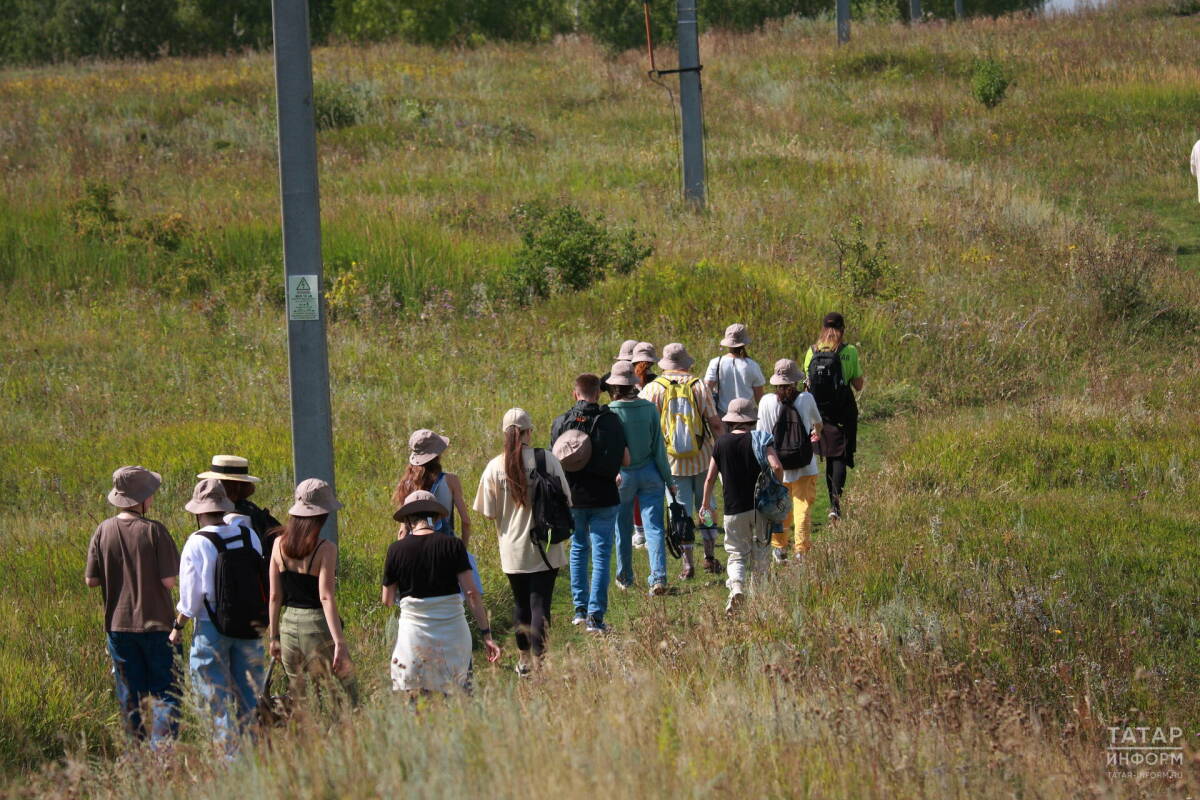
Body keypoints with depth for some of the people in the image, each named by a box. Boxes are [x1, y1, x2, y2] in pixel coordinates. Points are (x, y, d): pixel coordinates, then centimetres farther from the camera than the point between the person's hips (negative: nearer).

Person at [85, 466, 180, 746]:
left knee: (130, 695, 12)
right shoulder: (154, 530, -14)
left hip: (118, 624, 4)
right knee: (164, 691, 4)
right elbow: (168, 581, -15)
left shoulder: (104, 531, -3)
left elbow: (91, 580, -1)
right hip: (156, 623, -4)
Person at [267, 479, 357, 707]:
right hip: (317, 628, -6)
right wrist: (339, 642, -18)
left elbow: (275, 596, 6)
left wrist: (274, 637, 14)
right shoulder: (325, 549, -12)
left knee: (296, 698, 15)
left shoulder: (280, 544, 3)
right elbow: (326, 597, -18)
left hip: (289, 625, 6)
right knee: (346, 697, 1)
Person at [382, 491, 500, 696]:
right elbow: (472, 594, -6)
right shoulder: (453, 546, -3)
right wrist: (486, 634, -1)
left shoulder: (397, 550, -2)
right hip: (453, 632, 0)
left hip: (414, 633, 0)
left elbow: (387, 600, 8)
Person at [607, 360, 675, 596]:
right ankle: (659, 577, -13)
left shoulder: (611, 412, -13)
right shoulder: (649, 409, -6)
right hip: (650, 474, 1)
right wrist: (668, 479, 5)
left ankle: (625, 576, 27)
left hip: (622, 476, -1)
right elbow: (659, 446, -2)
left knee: (623, 528, 16)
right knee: (654, 527, 0)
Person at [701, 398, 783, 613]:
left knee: (737, 555, 5)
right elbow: (777, 467, -17)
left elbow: (710, 478, 3)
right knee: (759, 552, 16)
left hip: (734, 510, 0)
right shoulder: (760, 440, -4)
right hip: (760, 506, 0)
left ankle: (737, 586, -21)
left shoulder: (721, 443, 1)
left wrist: (705, 505, 15)